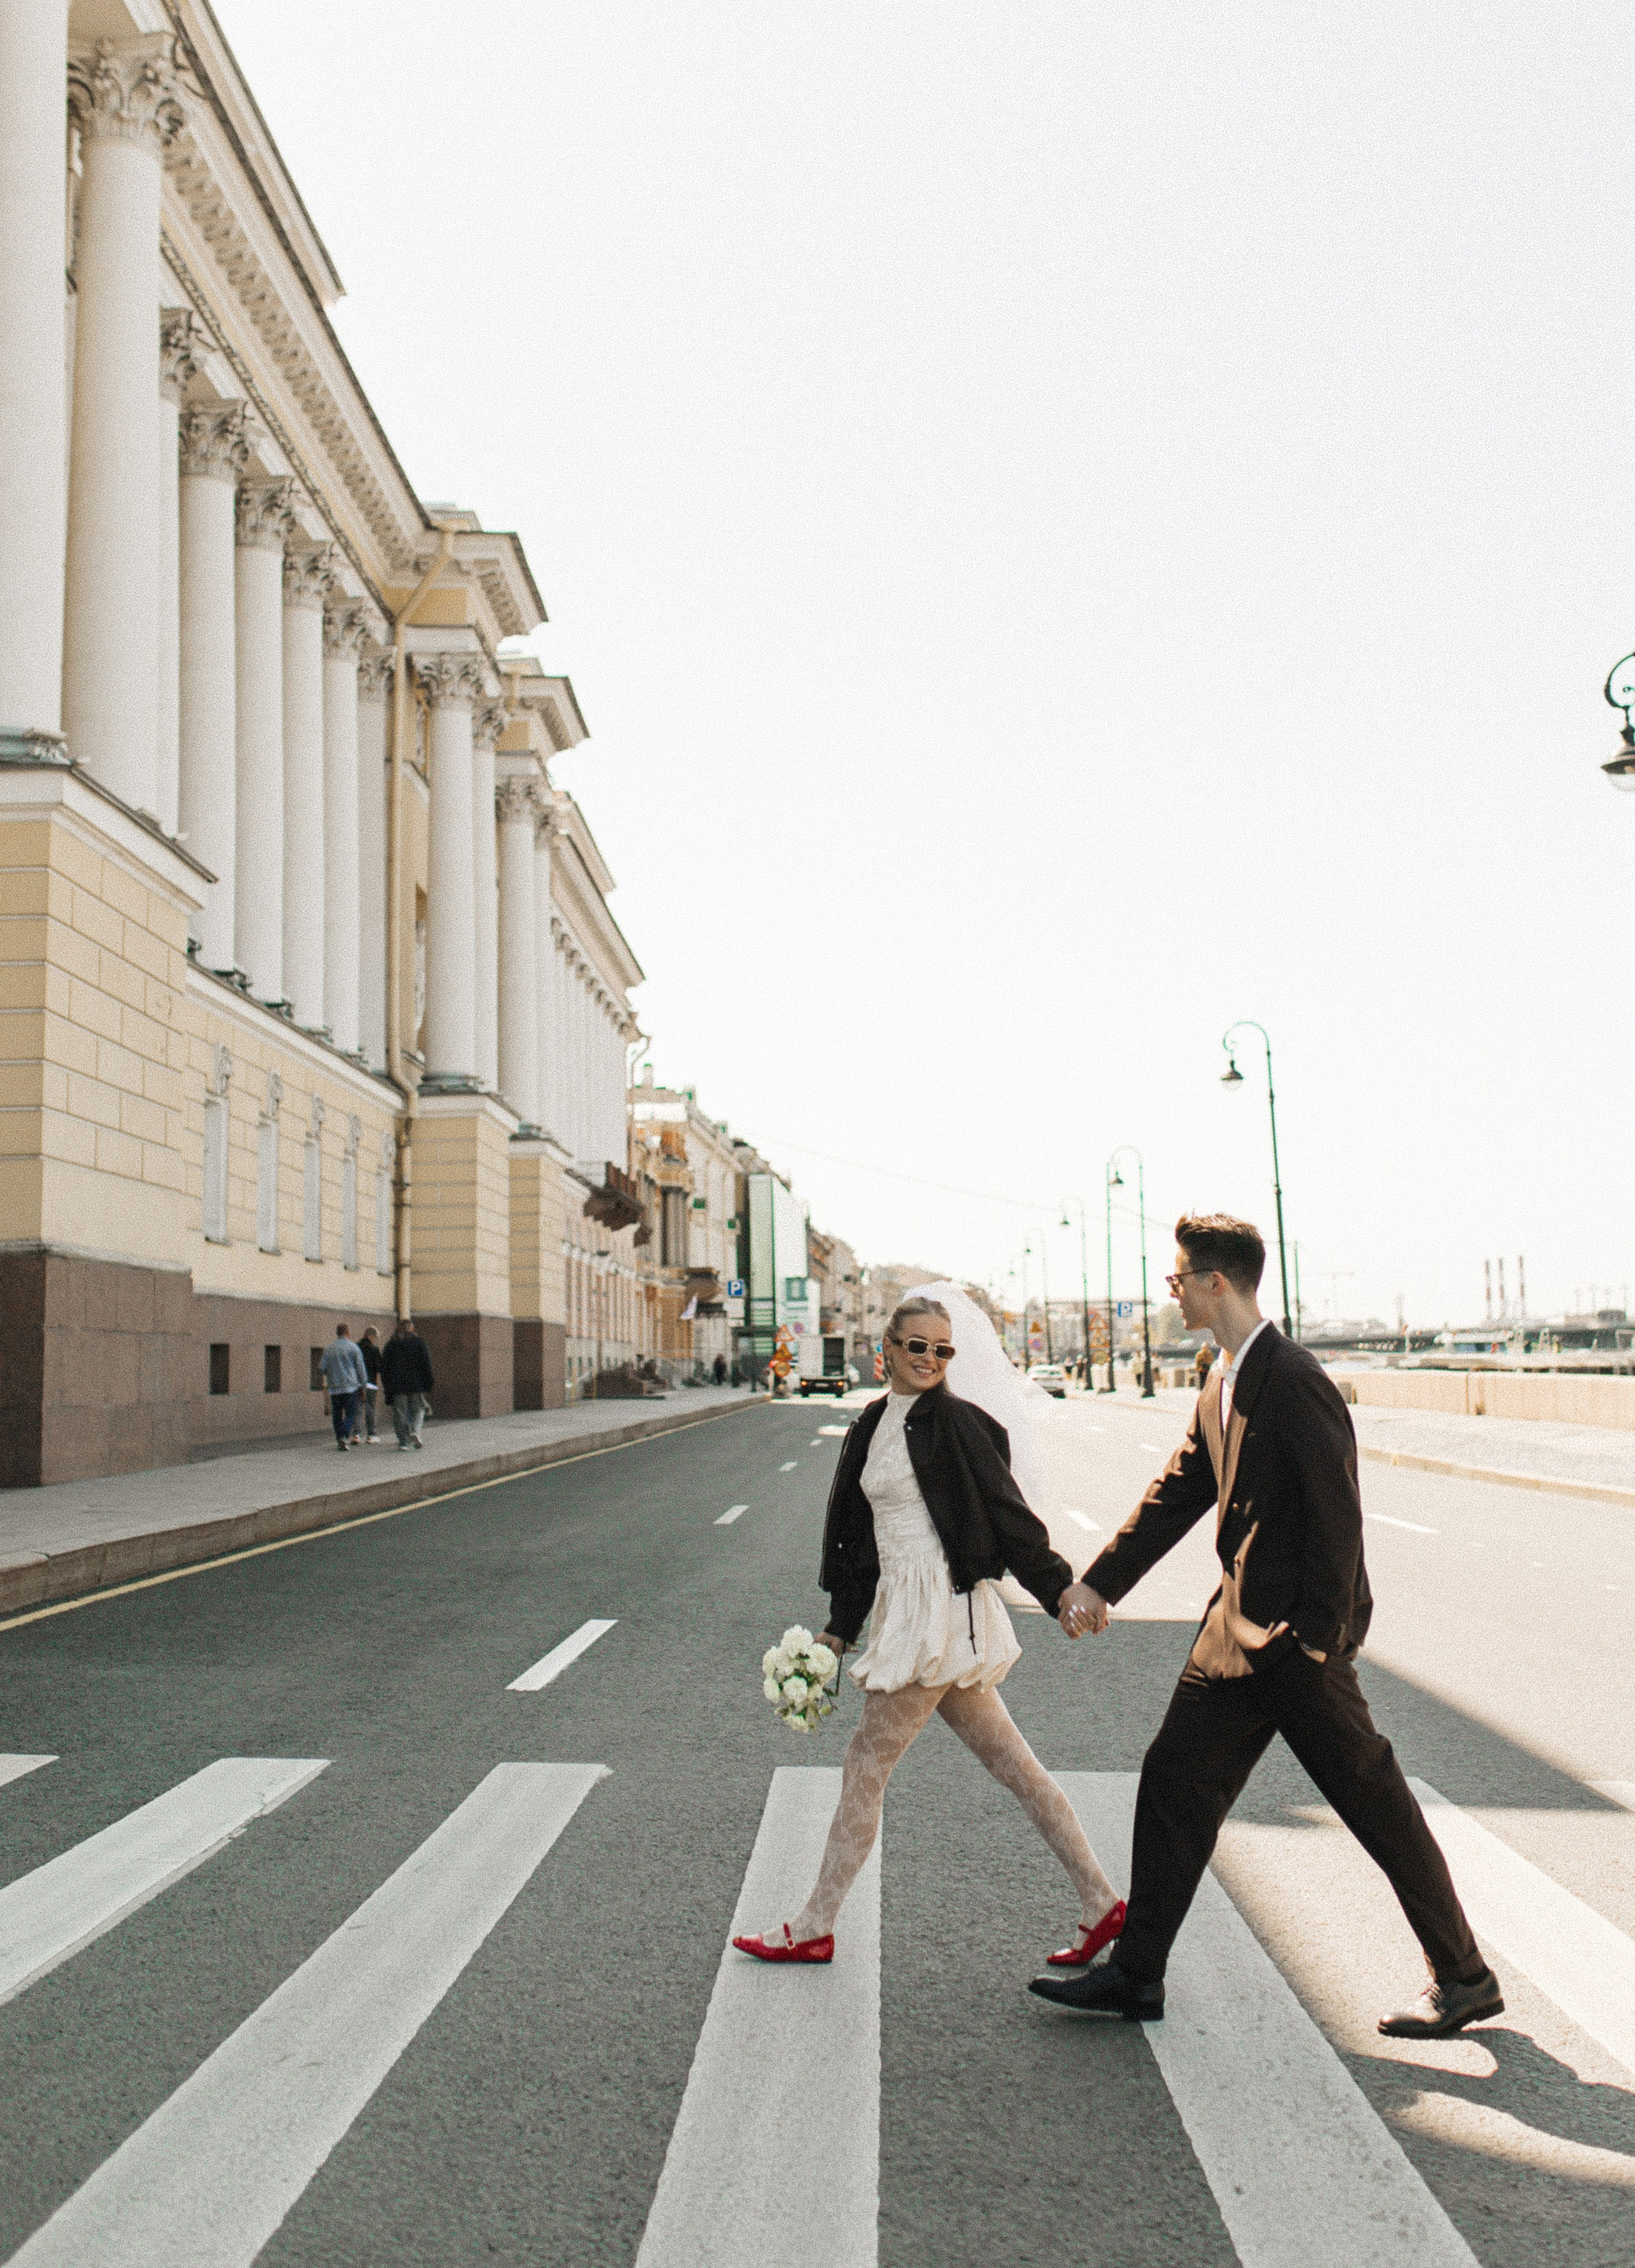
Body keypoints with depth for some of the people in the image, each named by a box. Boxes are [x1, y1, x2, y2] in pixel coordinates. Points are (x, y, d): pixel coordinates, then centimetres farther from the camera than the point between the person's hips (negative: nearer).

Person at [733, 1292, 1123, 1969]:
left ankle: (813, 1929, 14)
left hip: (941, 1610, -8)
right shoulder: (874, 1426, 13)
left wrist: (1060, 1591, -14)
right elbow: (859, 1532, 16)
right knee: (1012, 1764, 12)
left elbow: (1008, 1513, -10)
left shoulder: (955, 1422, -10)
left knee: (865, 1766, 1)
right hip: (906, 1609, 8)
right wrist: (840, 1628, 15)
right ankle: (1101, 1905, 21)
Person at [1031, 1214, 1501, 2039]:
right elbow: (1175, 1494, 16)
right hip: (1239, 1629, 9)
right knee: (1175, 1780, 9)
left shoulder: (1293, 1380, -19)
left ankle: (1464, 1979, 22)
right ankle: (1136, 1975, 19)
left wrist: (1316, 1637, -20)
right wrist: (1099, 1583, 16)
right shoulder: (1220, 1386, 11)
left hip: (1299, 1638, -9)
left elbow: (1337, 1513, -20)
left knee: (1373, 1799, 4)